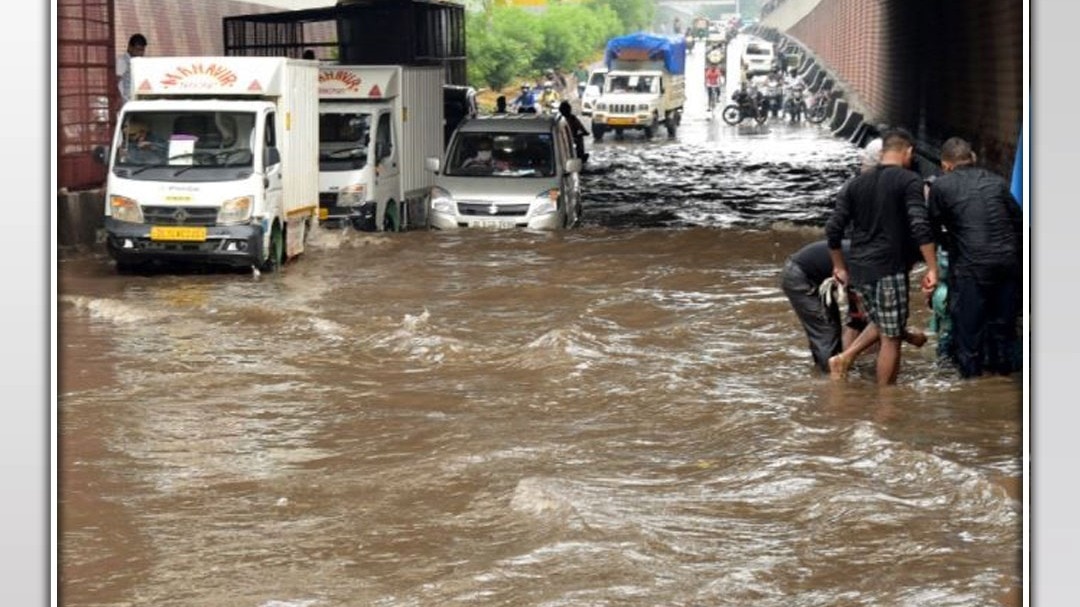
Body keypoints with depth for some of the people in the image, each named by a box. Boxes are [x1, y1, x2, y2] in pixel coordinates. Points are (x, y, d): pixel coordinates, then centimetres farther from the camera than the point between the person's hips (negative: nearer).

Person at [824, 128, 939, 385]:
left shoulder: (856, 183, 11)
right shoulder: (909, 181, -5)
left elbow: (833, 230, 10)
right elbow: (920, 226, -18)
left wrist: (839, 266, 21)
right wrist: (932, 268, -17)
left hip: (858, 270, 6)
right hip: (890, 269, -6)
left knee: (881, 324, 25)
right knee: (891, 338, 3)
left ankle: (844, 358, 10)